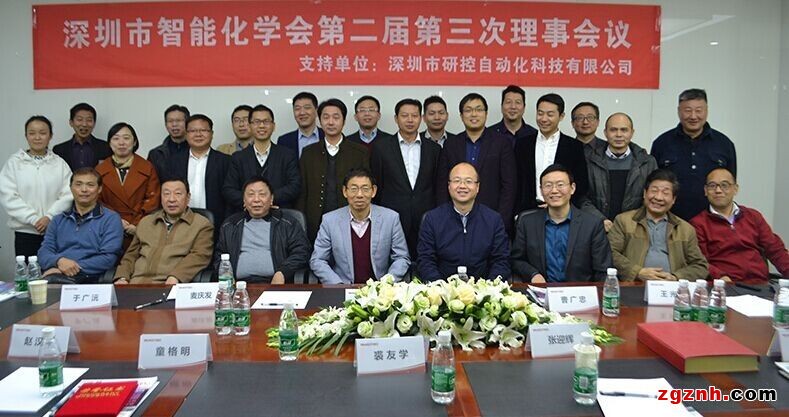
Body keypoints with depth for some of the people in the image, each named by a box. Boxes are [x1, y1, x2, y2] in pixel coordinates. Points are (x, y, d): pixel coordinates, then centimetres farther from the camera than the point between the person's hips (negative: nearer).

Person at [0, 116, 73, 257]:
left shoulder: (60, 163, 4)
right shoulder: (14, 162, 3)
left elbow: (68, 195, -1)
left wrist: (49, 217, -13)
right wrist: (34, 219, -11)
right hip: (25, 232, 0)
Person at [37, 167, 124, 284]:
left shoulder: (111, 219, 7)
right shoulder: (58, 220, 23)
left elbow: (108, 257, -4)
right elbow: (44, 252, 12)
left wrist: (76, 267, -14)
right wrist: (59, 261, -12)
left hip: (87, 278, -4)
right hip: (54, 274, 4)